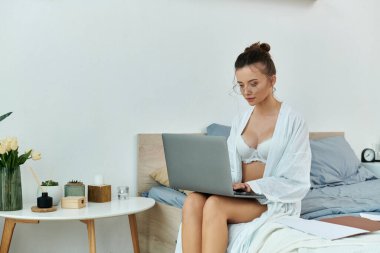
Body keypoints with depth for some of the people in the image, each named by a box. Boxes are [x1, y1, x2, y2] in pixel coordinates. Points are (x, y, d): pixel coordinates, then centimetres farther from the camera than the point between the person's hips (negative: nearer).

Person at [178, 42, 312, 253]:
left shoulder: (293, 121, -4)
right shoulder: (239, 122, 14)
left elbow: (296, 183, -9)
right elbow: (231, 170, 10)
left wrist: (252, 186, -21)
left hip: (276, 202, -5)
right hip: (240, 196, 5)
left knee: (215, 205, -32)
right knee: (193, 201, -27)